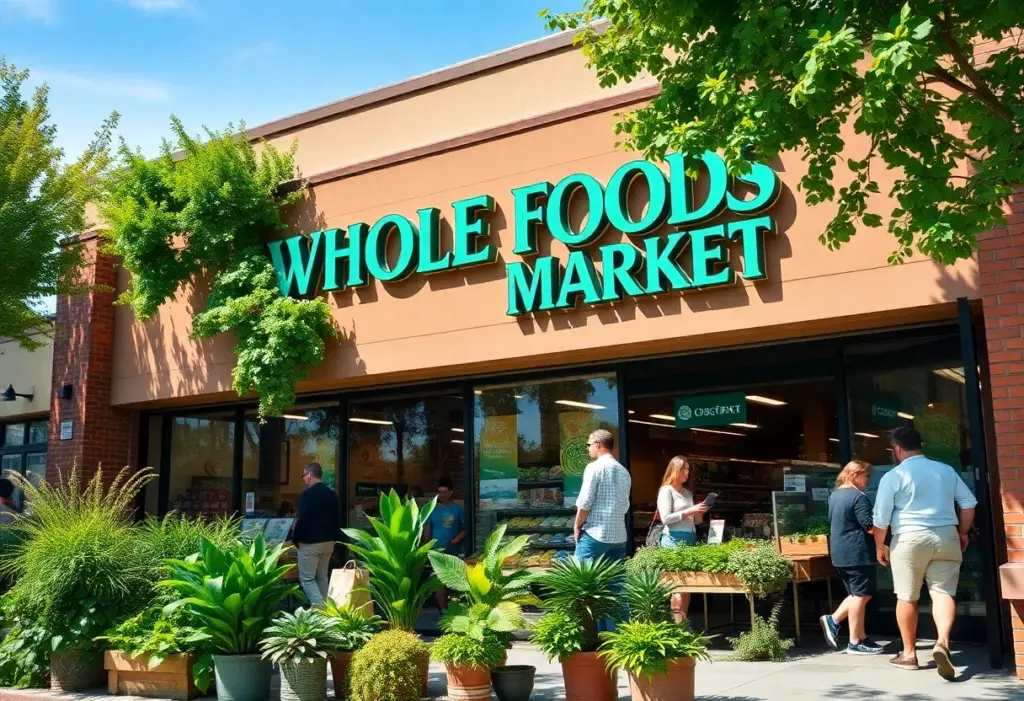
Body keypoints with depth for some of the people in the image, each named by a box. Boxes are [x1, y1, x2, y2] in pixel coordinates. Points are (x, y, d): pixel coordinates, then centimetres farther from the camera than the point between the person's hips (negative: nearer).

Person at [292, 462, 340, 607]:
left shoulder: (308, 493, -14)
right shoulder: (332, 494, 9)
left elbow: (302, 519, -18)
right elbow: (336, 519, 14)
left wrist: (295, 539, -6)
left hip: (310, 542, -7)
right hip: (328, 541, 7)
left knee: (307, 579, -2)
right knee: (322, 577, 16)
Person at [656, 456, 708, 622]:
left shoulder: (688, 493, 20)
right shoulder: (666, 490, -2)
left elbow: (696, 521, 23)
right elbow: (665, 518, -12)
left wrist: (700, 512, 2)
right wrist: (689, 511, -14)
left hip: (690, 538, 7)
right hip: (674, 540, -7)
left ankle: (684, 621, 8)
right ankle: (677, 623, -12)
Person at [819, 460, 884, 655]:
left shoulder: (834, 495, 13)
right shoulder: (858, 497, -14)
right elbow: (869, 526, -19)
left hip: (840, 552, 9)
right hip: (858, 553, -9)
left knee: (857, 594, 19)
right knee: (861, 595, -1)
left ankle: (833, 620, 10)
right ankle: (855, 643, 2)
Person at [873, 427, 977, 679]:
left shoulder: (893, 476, -5)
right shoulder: (946, 470, 9)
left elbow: (881, 518, -5)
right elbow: (969, 502, 11)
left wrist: (880, 546, 7)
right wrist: (963, 533, 21)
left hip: (910, 539, -3)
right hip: (946, 537, 3)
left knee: (907, 598, 8)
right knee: (943, 592, 2)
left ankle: (909, 653, 17)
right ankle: (943, 642, -22)